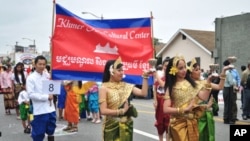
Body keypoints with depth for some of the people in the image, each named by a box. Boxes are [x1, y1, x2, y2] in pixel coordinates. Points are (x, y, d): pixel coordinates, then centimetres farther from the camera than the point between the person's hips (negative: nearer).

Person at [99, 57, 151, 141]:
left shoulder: (126, 86, 5)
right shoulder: (104, 88, -8)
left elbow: (143, 93, -2)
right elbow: (103, 111, -15)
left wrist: (145, 77, -6)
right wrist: (122, 111, -15)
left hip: (126, 125, 5)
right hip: (112, 126, -4)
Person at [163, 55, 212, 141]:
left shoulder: (190, 83, 3)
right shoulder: (171, 88, -6)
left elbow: (204, 97, -6)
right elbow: (166, 109, -13)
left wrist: (208, 82, -14)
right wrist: (184, 109, -17)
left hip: (192, 122, 4)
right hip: (179, 124, -3)